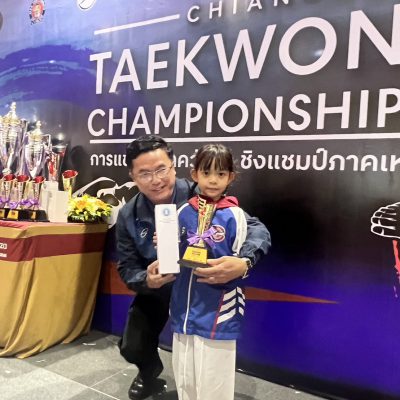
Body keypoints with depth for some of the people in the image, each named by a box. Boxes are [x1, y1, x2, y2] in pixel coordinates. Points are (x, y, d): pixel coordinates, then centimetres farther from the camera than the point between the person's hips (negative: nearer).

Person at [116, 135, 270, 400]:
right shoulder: (128, 216, -16)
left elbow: (257, 228, -31)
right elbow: (127, 269, -10)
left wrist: (244, 262, -53)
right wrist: (147, 280, -35)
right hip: (156, 290, 3)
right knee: (132, 348, 6)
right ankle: (150, 373, 45)